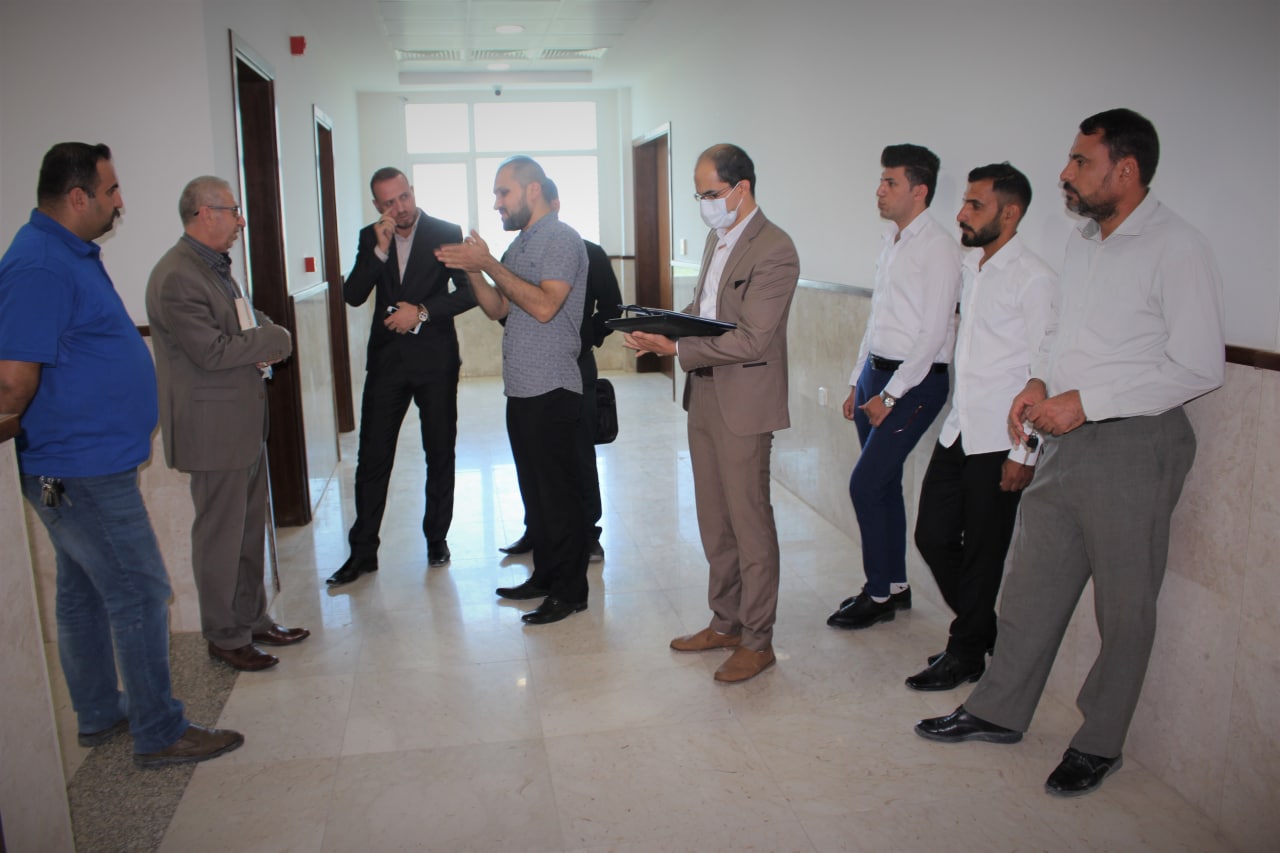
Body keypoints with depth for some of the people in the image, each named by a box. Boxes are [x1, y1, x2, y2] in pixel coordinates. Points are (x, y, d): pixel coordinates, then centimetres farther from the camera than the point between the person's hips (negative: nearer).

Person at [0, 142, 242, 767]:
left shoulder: (71, 253, 12)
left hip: (83, 464, 10)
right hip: (83, 472, -10)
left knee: (85, 593, 19)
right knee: (140, 595, -1)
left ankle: (99, 714, 34)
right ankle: (159, 733, 11)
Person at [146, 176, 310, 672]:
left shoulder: (215, 265, 13)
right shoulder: (176, 277, -19)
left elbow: (247, 319, 22)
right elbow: (212, 351, -24)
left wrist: (264, 338, -2)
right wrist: (275, 340, -12)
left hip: (245, 419, 10)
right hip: (213, 428, -10)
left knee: (250, 528, 17)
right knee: (220, 535, 3)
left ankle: (253, 621, 31)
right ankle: (225, 637, 18)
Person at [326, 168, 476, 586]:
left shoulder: (446, 233, -3)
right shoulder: (370, 238, 5)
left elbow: (468, 292, -6)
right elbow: (352, 295, -4)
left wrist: (423, 311, -16)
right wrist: (380, 249, -14)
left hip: (435, 360, -2)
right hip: (386, 359, 2)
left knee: (440, 454, 9)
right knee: (372, 458, 2)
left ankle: (436, 537, 26)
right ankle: (363, 551, 11)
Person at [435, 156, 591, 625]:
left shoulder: (562, 239, -9)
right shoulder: (519, 243, 18)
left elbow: (544, 306, -22)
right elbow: (498, 309, 17)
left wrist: (489, 264, -19)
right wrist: (473, 269, 1)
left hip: (552, 390, -9)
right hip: (521, 389, 9)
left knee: (560, 492, -1)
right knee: (534, 489, 15)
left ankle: (570, 590, 9)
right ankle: (545, 575, 27)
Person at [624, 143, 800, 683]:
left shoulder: (774, 250, -17)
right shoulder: (717, 238, 13)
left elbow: (751, 339, -22)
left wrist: (676, 348, -23)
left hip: (744, 405, -9)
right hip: (705, 396, 9)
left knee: (750, 523, 3)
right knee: (713, 521, 17)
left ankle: (757, 641, 17)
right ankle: (725, 622, 32)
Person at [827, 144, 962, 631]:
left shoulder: (937, 247, -13)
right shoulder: (892, 242, 13)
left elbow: (933, 333, -17)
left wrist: (890, 395, -16)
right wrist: (858, 382, 16)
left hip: (914, 381, -8)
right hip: (876, 372, 8)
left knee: (865, 485, -8)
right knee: (884, 484, 13)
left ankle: (880, 594, 8)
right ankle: (894, 586, 26)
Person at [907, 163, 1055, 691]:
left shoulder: (1033, 279, -12)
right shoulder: (970, 268, 12)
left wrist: (1024, 453, -16)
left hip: (998, 441, -8)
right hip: (958, 431, 8)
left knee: (982, 553, 5)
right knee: (933, 537, 11)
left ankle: (966, 654, 23)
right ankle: (984, 631, 31)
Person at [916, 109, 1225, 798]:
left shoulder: (1177, 249, -12)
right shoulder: (1081, 242, 11)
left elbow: (1199, 367, -16)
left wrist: (1085, 401, -18)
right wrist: (1039, 380, 3)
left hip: (1135, 445, -7)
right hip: (1067, 441, 7)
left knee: (1124, 606, 7)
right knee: (1032, 582, 13)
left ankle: (1100, 743, 24)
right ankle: (999, 711, 29)